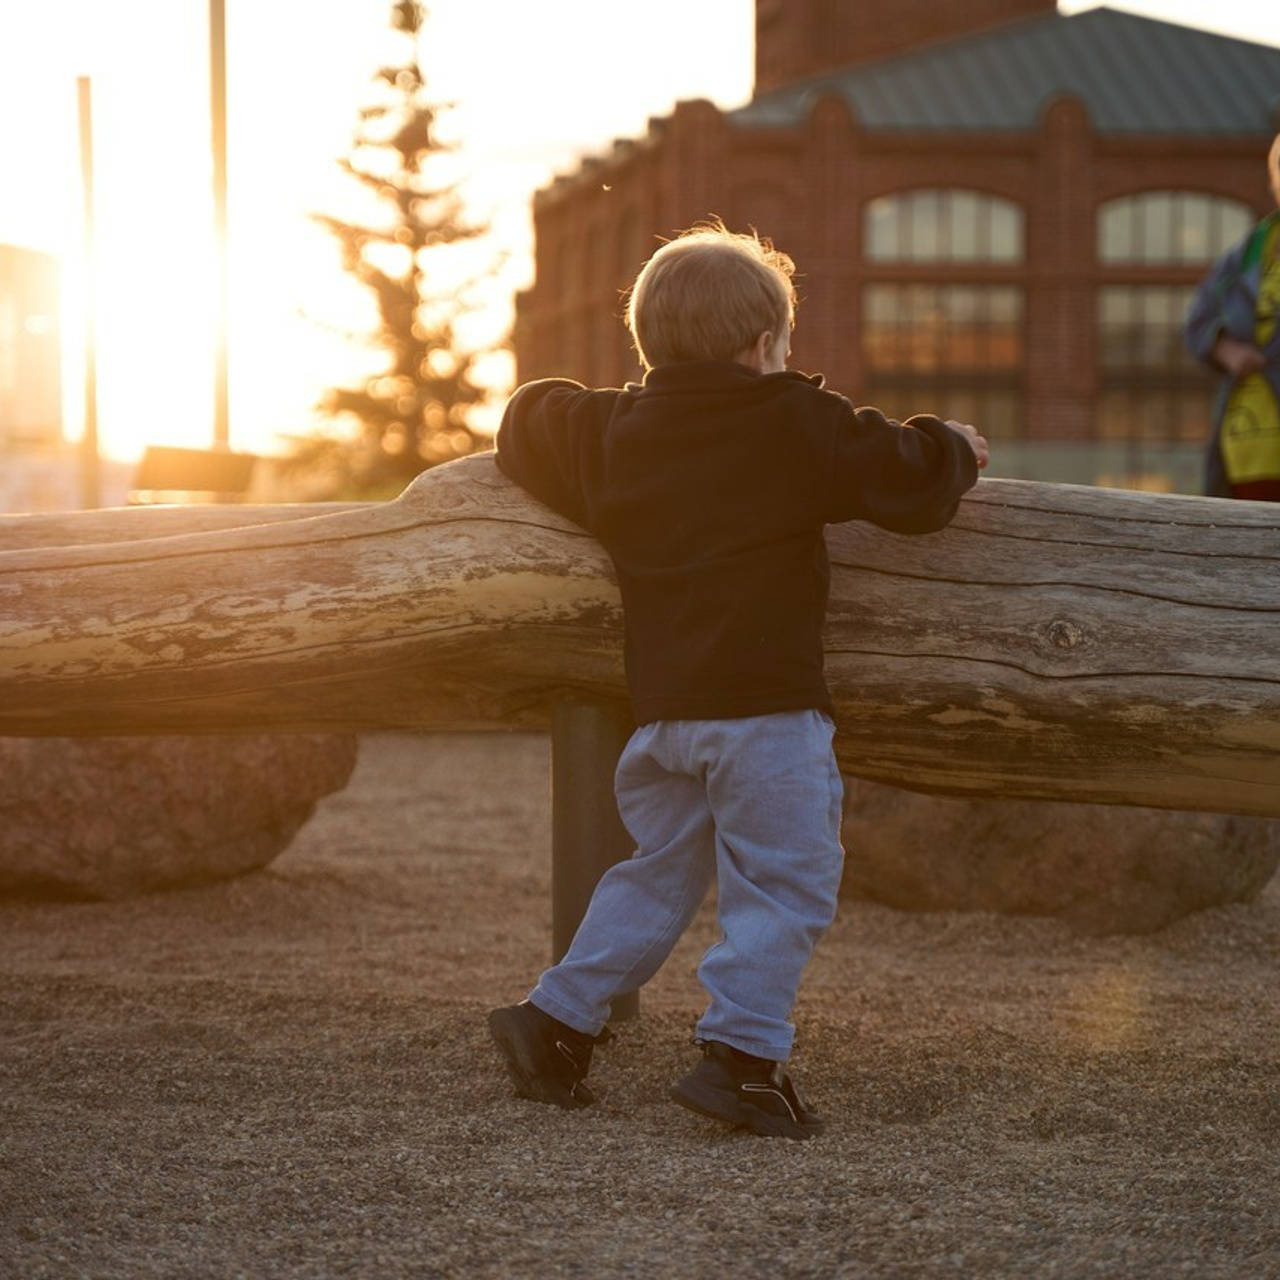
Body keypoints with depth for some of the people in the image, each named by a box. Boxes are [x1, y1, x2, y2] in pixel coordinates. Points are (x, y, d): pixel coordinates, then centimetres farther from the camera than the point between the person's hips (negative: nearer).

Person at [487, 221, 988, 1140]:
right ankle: (741, 1052, -9)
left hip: (661, 705, 7)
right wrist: (958, 446, 15)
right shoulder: (798, 424, -5)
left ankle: (557, 1019, 21)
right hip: (767, 703, -7)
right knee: (784, 883, -1)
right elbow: (906, 478, -6)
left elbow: (528, 427, 30)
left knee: (658, 872, 20)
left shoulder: (608, 432, 13)